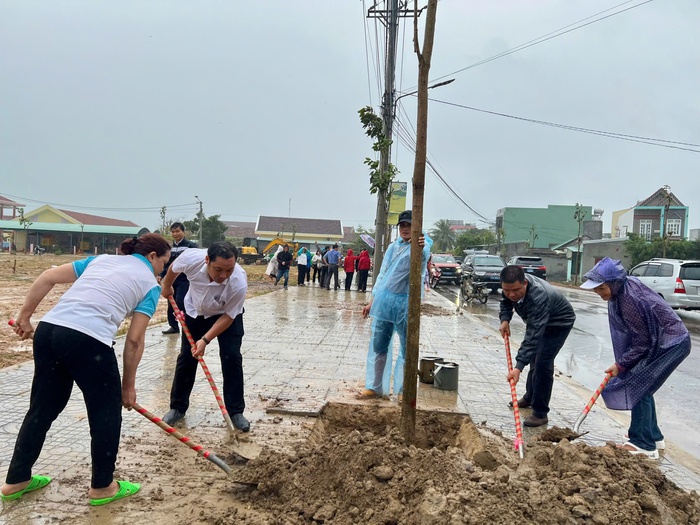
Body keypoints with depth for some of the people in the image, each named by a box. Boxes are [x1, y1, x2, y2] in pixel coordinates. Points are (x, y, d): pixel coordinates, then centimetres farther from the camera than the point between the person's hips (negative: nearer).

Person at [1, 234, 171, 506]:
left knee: (42, 409, 23)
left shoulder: (101, 259, 24)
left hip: (48, 330, 7)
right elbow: (134, 339, 3)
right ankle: (102, 487, 27)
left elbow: (48, 277, 15)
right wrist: (128, 384, 11)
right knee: (106, 414, 13)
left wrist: (24, 316, 19)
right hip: (88, 340, -6)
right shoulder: (150, 284, 9)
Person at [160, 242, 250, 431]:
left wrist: (205, 340, -28)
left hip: (227, 315, -2)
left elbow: (228, 316, -24)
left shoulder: (239, 283, -41)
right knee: (186, 357, 5)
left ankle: (236, 411, 3)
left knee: (231, 357, -11)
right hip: (195, 311, 2)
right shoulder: (192, 258, -37)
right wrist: (167, 285, 9)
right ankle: (178, 407, 21)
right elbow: (174, 267, -9)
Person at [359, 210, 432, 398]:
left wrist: (420, 247, -57)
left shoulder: (421, 247, -8)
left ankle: (404, 391, 16)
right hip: (385, 300, 6)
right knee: (378, 346, 11)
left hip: (405, 303, -6)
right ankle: (375, 387, 23)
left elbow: (423, 256, -33)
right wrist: (372, 301, 15)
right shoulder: (393, 247, 11)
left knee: (407, 349, 3)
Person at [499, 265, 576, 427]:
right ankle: (530, 397, 39)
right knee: (534, 358, 19)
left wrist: (519, 366, -51)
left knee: (542, 363, -17)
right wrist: (505, 319, -16)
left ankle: (540, 413, -7)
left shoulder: (539, 297, -44)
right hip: (538, 321, 8)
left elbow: (533, 336, -47)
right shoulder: (511, 286, -21)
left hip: (559, 323, -8)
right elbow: (506, 302, 3)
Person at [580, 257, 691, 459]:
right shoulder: (627, 285, -3)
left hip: (671, 344, -9)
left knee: (638, 387, -8)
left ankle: (644, 444, 1)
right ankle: (653, 436, 27)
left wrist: (620, 364, -14)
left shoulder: (630, 300, -31)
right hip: (663, 340, 9)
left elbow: (642, 343, -23)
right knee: (642, 386, 14)